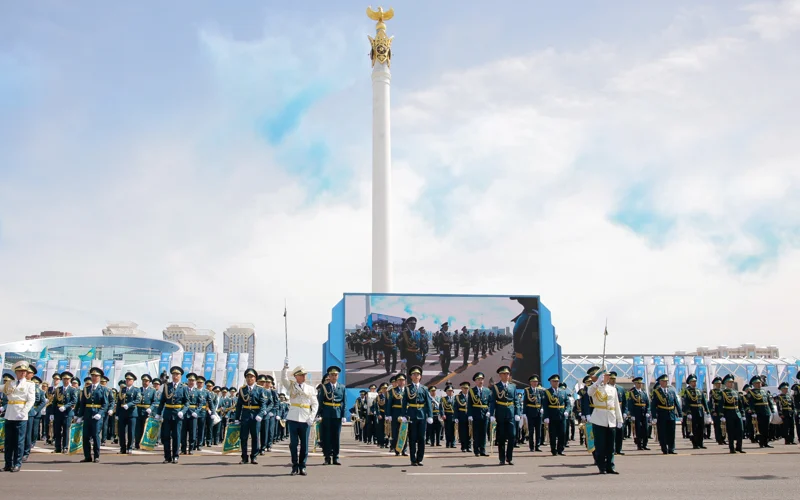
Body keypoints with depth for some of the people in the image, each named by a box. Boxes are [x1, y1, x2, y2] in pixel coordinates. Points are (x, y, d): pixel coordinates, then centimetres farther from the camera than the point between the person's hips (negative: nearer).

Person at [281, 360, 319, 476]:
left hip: (305, 420, 1)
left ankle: (302, 467, 13)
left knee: (304, 444, 3)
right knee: (293, 444, 3)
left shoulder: (310, 388, 7)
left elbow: (315, 404, 6)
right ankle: (295, 467, 12)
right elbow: (283, 379, -12)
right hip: (293, 419, -1)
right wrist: (285, 367, -28)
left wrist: (312, 417, -6)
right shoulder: (291, 386, 6)